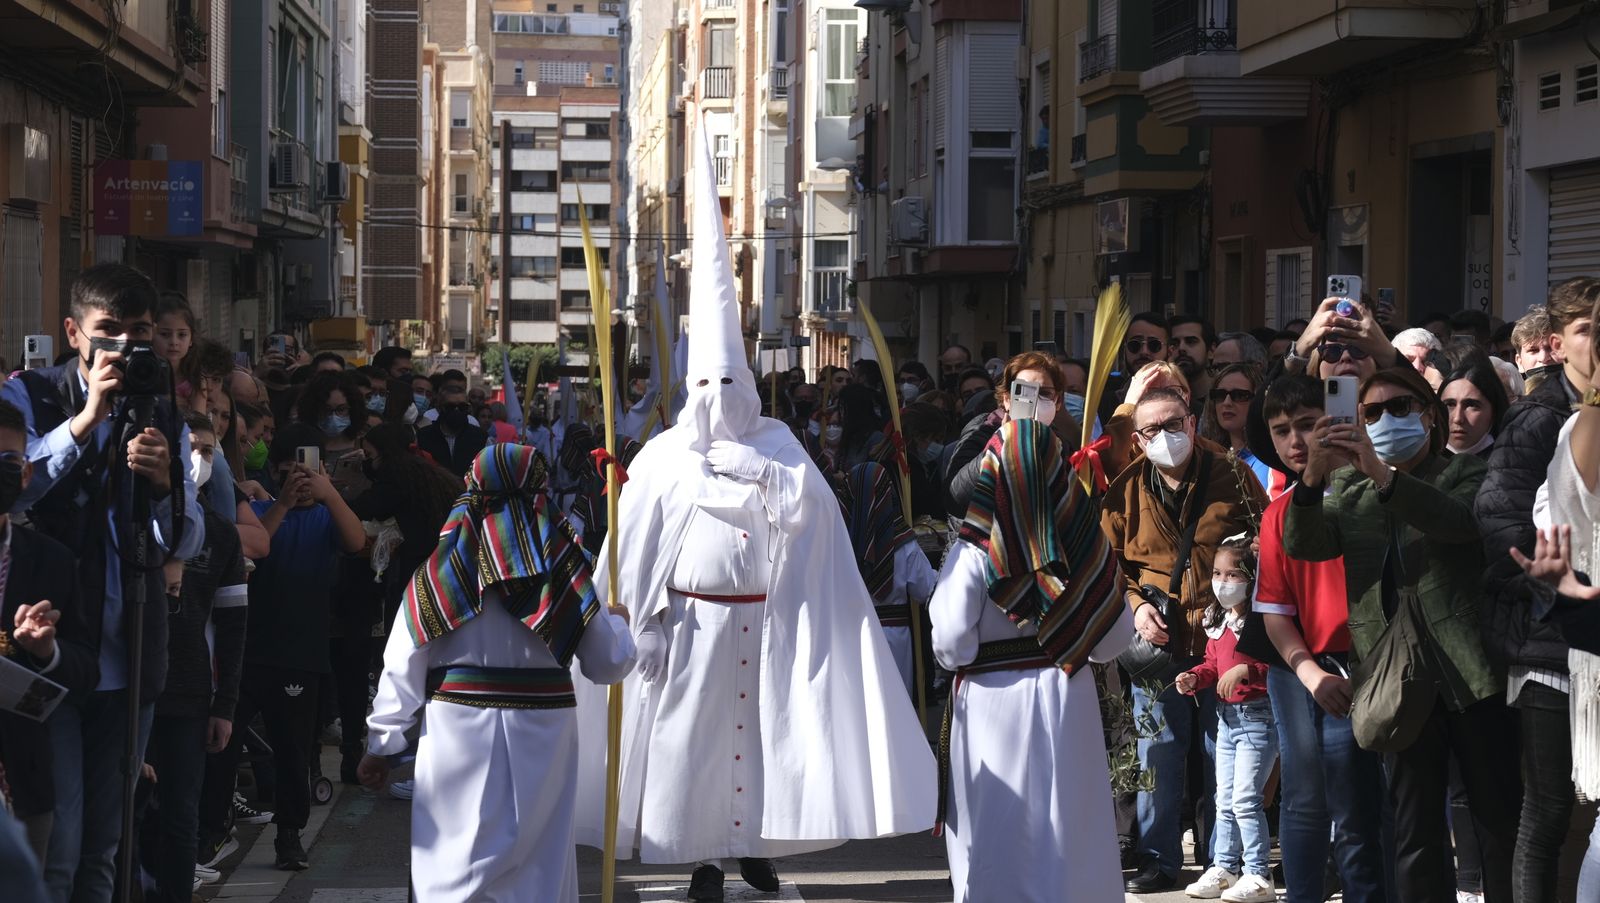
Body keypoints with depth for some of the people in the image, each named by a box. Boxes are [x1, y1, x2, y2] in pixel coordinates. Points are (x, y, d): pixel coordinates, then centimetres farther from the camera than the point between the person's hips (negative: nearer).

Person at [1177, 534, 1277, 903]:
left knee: (1245, 799, -9)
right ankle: (1224, 869, 24)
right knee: (1225, 799, 15)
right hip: (1227, 716, 9)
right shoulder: (1218, 621, 11)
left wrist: (1246, 671, -31)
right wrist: (1194, 678, 4)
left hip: (1257, 716, -9)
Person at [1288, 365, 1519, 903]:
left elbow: (1459, 520, -16)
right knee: (1416, 832, 4)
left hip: (1469, 672, -3)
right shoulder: (1347, 491, 18)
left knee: (1501, 820, -1)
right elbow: (1301, 544, 1)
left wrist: (1382, 475, -29)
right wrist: (1313, 478, -18)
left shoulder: (1464, 474, 7)